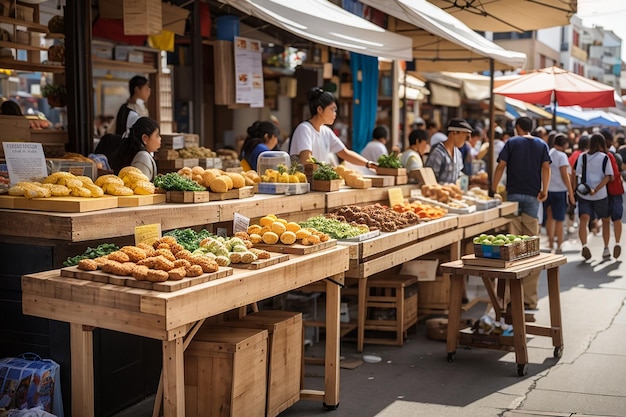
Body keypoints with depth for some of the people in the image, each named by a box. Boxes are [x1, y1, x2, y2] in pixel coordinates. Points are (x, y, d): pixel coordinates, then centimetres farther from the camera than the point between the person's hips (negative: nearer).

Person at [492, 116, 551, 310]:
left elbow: (501, 166, -3)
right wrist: (544, 190, 0)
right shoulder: (541, 145, 10)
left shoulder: (511, 143, 3)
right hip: (532, 196, 2)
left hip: (514, 194, -2)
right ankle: (530, 297, 3)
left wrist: (493, 189, 1)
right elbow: (546, 167, -1)